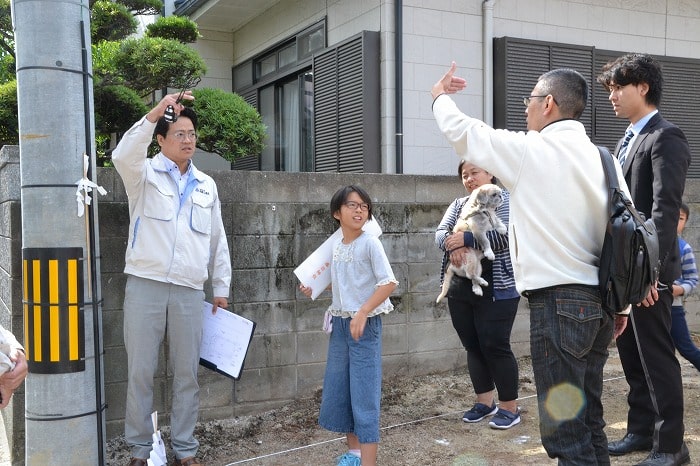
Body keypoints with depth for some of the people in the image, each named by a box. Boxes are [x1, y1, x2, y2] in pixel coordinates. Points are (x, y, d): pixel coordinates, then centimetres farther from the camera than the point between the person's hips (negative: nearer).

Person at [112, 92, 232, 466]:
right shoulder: (145, 173, 4)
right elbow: (123, 156, -21)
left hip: (190, 290, 3)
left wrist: (222, 287, 15)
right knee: (140, 371, 2)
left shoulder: (206, 186, 15)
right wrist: (155, 112, -28)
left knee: (187, 372, 7)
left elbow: (218, 240, 18)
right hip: (145, 284, -3)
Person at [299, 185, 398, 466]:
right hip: (339, 323, 7)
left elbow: (389, 282, -19)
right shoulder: (336, 245, 7)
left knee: (364, 392, -6)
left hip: (365, 324, -7)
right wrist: (314, 288, 8)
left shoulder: (370, 243, -12)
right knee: (336, 389, 13)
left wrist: (362, 313, -25)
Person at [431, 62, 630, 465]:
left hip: (557, 300, -8)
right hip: (600, 303, 8)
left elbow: (460, 130, 1)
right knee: (589, 420, 17)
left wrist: (441, 96, 21)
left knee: (566, 433, -2)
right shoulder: (604, 160, 10)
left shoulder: (531, 152, -8)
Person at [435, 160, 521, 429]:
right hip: (461, 288, 6)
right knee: (472, 346, 10)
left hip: (496, 289, -6)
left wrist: (466, 239, -20)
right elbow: (440, 233, 4)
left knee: (495, 346, -4)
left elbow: (506, 235, -18)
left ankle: (510, 407, 9)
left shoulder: (505, 200, -3)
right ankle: (485, 402, 23)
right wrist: (452, 246, -18)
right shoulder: (458, 204, 15)